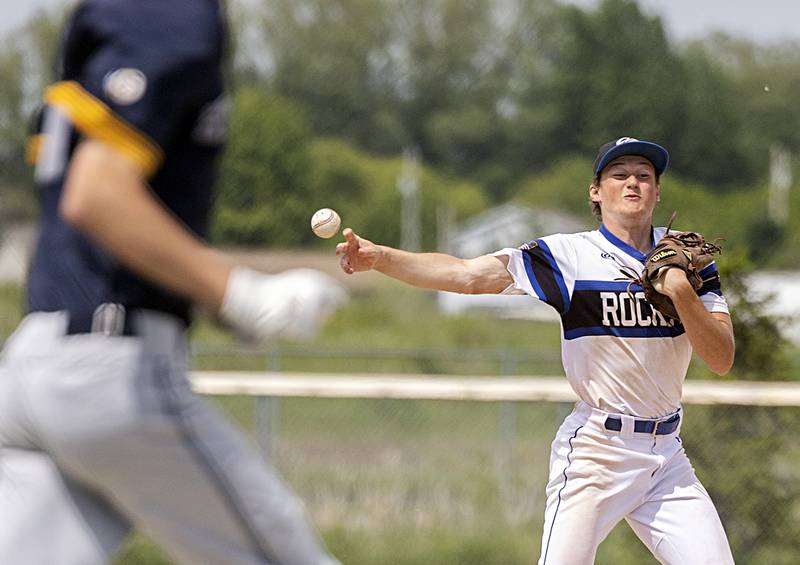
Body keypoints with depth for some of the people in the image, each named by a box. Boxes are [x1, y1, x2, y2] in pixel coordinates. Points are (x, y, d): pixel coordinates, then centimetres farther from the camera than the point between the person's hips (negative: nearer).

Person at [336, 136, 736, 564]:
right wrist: (378, 257, -31)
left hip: (666, 456, 4)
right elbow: (465, 275, -17)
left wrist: (681, 292, -17)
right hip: (596, 449, -4)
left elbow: (721, 361, -2)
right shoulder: (569, 255, -6)